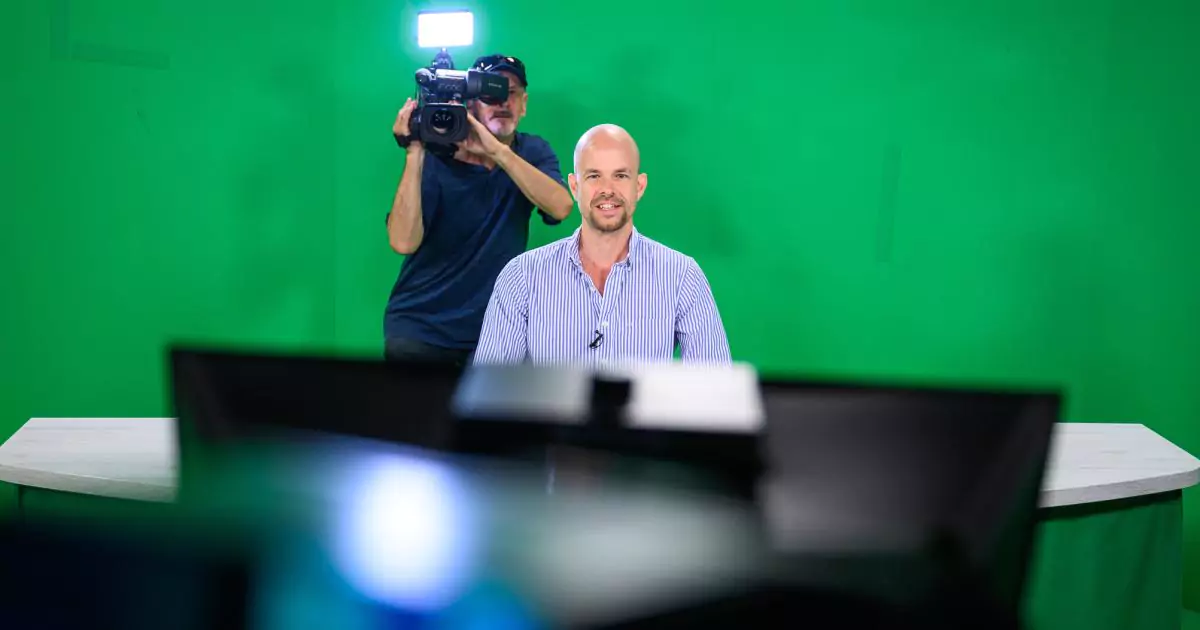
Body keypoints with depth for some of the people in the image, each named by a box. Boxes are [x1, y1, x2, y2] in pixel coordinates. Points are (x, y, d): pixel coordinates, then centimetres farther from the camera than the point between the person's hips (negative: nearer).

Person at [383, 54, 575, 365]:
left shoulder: (533, 152, 0)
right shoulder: (437, 158, -9)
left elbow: (561, 207, -21)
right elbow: (403, 242, -22)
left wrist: (497, 151, -29)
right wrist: (414, 153, -27)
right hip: (422, 323, -2)